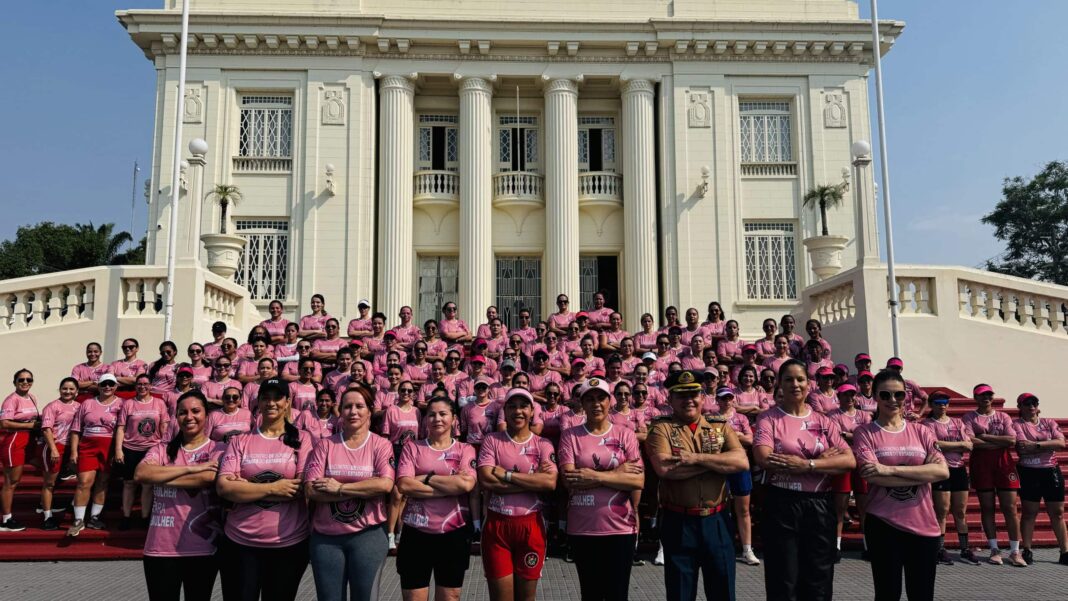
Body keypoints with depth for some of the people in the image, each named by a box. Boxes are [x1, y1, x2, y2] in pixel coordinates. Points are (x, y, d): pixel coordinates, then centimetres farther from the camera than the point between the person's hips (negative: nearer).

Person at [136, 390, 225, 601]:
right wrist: (191, 468, -15)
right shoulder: (163, 449, 8)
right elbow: (140, 474, -9)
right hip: (161, 546, 2)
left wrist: (158, 478, -10)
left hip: (202, 547, -2)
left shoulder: (218, 449, -1)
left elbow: (208, 477, -20)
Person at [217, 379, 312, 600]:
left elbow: (303, 487, -11)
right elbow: (224, 487, -8)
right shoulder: (239, 441, 4)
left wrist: (245, 488, -10)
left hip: (289, 543, -1)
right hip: (239, 542, 1)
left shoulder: (301, 439, 0)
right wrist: (273, 488, -17)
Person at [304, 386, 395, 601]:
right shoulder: (325, 445, 2)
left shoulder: (381, 445, -1)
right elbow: (311, 489, -9)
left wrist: (339, 488, -15)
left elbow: (385, 484, -17)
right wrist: (362, 490, -15)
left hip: (368, 534, -1)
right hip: (325, 536, 2)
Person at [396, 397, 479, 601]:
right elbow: (404, 485, -11)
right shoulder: (412, 447, 4)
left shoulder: (465, 449, 4)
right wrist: (451, 486, -15)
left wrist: (425, 478, -11)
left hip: (454, 533, 0)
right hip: (416, 533, 0)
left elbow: (467, 484, -14)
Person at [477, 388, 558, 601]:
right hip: (496, 524, -1)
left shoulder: (543, 444, 3)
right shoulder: (492, 441, 2)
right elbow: (486, 480, -13)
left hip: (531, 525, 1)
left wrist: (506, 474, -15)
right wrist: (533, 480, -14)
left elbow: (550, 482, -14)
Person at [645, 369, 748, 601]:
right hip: (678, 523, -2)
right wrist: (718, 461, -14)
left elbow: (741, 462, -9)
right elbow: (664, 468, -20)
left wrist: (697, 458, -19)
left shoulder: (720, 427, 6)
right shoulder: (661, 428, -3)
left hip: (716, 521, 3)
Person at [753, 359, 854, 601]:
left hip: (819, 505, 3)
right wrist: (821, 460, -14)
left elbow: (849, 461, -4)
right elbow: (764, 459, -18)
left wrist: (807, 465, -19)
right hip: (782, 504, -3)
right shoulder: (768, 418, -2)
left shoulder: (823, 421, 8)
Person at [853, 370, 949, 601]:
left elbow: (943, 471, -7)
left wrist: (891, 469, -16)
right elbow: (873, 476, -16)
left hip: (923, 525, 3)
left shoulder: (920, 432, 8)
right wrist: (924, 473, -12)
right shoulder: (864, 433, -2)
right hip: (883, 526, -3)